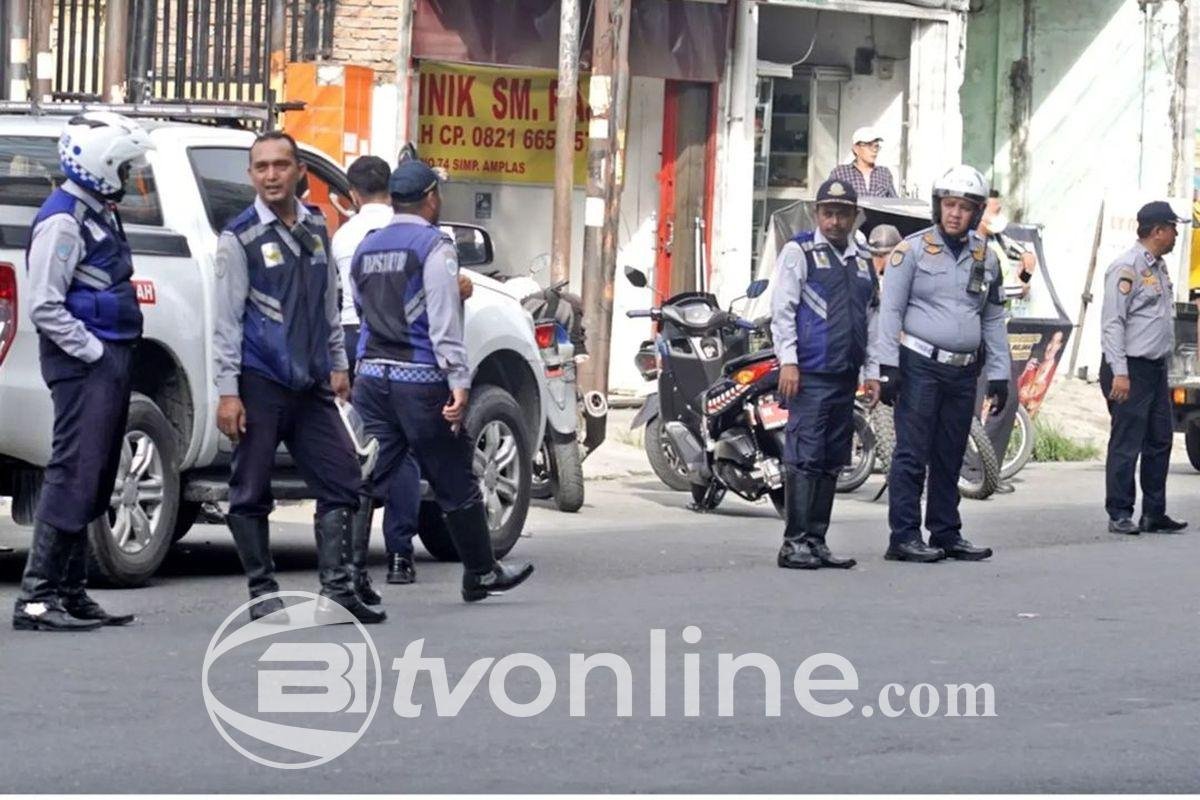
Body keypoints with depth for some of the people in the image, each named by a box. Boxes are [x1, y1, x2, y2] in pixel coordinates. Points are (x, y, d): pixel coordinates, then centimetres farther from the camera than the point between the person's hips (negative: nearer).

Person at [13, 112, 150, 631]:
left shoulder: (100, 215, 18)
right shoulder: (63, 220, -13)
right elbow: (45, 306, -18)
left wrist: (118, 356, 16)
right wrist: (93, 354, -18)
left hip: (109, 361, 10)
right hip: (83, 363, -10)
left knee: (93, 484, 11)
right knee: (73, 476, -13)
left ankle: (71, 594, 15)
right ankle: (36, 598, -13)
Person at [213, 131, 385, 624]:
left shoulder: (315, 230, 12)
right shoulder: (241, 237, -5)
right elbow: (227, 319, -7)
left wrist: (337, 365, 17)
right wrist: (228, 392, -11)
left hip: (310, 383, 6)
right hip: (260, 383, -6)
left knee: (342, 482, 2)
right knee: (251, 492, 0)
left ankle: (336, 591, 6)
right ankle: (263, 595, 9)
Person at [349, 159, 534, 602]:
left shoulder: (365, 249, 13)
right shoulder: (434, 246, -8)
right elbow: (444, 321, -15)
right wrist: (459, 382, -16)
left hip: (371, 377, 6)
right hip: (419, 381, -6)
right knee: (455, 482, 7)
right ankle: (481, 573, 18)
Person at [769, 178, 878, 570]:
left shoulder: (863, 263, 19)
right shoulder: (799, 252, 1)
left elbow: (871, 320, 23)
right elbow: (783, 309, -4)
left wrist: (872, 371, 16)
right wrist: (788, 361, -12)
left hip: (846, 377, 7)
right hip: (810, 375, -7)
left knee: (832, 464, 7)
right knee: (804, 459, -10)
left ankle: (816, 540, 12)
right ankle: (794, 542, -10)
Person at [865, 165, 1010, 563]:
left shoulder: (985, 258, 13)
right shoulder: (913, 249, -2)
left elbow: (993, 320, 18)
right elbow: (891, 310, -5)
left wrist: (999, 374, 12)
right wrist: (887, 367, -12)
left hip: (963, 372, 5)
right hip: (920, 365, -5)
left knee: (950, 458, 10)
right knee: (912, 454, -7)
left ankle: (946, 534, 16)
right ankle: (904, 537, -7)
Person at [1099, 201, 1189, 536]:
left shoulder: (1158, 267, 16)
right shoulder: (1127, 268, -13)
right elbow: (1112, 322, -17)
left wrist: (1165, 364, 18)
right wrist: (1119, 372, -21)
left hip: (1156, 368, 9)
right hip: (1131, 369, -9)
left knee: (1159, 442, 10)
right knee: (1127, 443, -6)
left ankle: (1154, 514, 15)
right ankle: (1120, 514, -1)